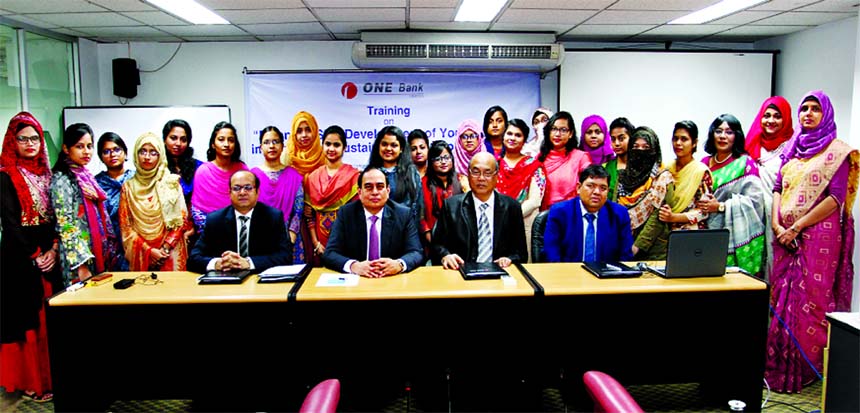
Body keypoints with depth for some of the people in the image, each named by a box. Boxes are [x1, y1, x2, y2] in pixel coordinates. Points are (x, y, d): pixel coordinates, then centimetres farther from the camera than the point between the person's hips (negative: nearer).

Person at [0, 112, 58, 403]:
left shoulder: (45, 173, 12)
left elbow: (55, 217, 9)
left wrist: (54, 248, -4)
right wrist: (35, 256, -11)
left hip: (49, 255, 5)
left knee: (49, 316, 8)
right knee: (27, 317, 0)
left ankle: (49, 376, 19)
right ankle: (30, 382, 10)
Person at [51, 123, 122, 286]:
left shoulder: (85, 176, 12)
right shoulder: (62, 180, -11)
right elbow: (65, 226, -17)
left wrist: (109, 252, 11)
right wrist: (81, 265, -20)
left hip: (98, 255, 7)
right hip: (80, 256, -7)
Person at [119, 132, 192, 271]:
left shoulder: (171, 182, 3)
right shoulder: (128, 186, 5)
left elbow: (181, 219, 0)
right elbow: (125, 225, 2)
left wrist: (165, 248, -9)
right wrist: (149, 250, -8)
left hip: (171, 255, -1)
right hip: (141, 255, 1)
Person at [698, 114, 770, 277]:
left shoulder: (745, 163, -1)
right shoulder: (704, 163, 13)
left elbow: (754, 200, -10)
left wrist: (720, 207, -15)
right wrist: (699, 202, -2)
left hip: (738, 237, -4)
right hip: (709, 237, 4)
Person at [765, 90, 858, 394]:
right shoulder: (792, 148, 16)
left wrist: (796, 227, -13)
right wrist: (776, 224, -2)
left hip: (818, 235, -5)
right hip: (785, 235, 5)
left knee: (809, 299, -4)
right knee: (782, 298, 6)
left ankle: (803, 368, 5)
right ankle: (779, 364, 15)